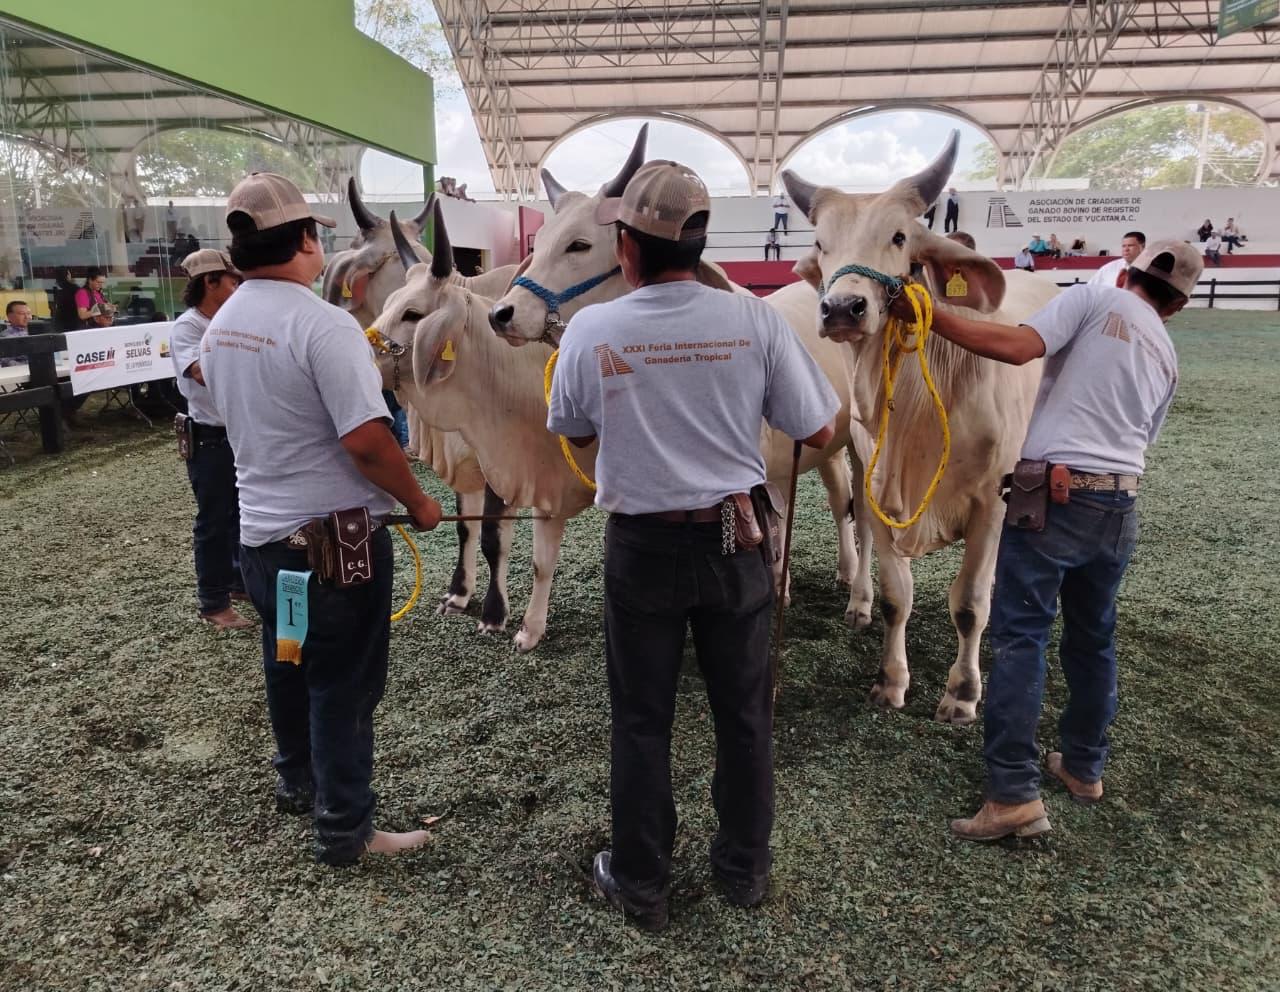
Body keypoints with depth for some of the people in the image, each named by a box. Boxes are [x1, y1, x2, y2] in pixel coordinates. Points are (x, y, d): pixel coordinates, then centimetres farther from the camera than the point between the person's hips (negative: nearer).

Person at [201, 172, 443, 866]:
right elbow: (368, 442, -25)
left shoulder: (219, 327, 6)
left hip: (261, 531, 8)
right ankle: (344, 828, 18)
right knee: (344, 683, 5)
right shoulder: (322, 325, -21)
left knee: (288, 666, 24)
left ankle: (297, 783, 43)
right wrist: (418, 504, -11)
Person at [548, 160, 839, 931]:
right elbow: (819, 433, -4)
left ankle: (641, 882, 30)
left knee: (642, 719, 15)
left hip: (642, 545, -1)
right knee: (745, 711, 18)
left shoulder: (592, 332, -11)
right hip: (734, 540, 1)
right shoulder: (756, 322, -11)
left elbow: (574, 433, 5)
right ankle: (746, 867, 35)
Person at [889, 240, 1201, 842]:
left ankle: (1014, 794, -6)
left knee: (1019, 638, -4)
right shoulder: (1167, 357, 18)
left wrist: (930, 317, -13)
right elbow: (1141, 438, 22)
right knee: (1093, 640, 19)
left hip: (1053, 494, -6)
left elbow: (1016, 347, -16)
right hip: (1119, 507, 6)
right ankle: (1084, 769, 32)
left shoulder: (1094, 298, 0)